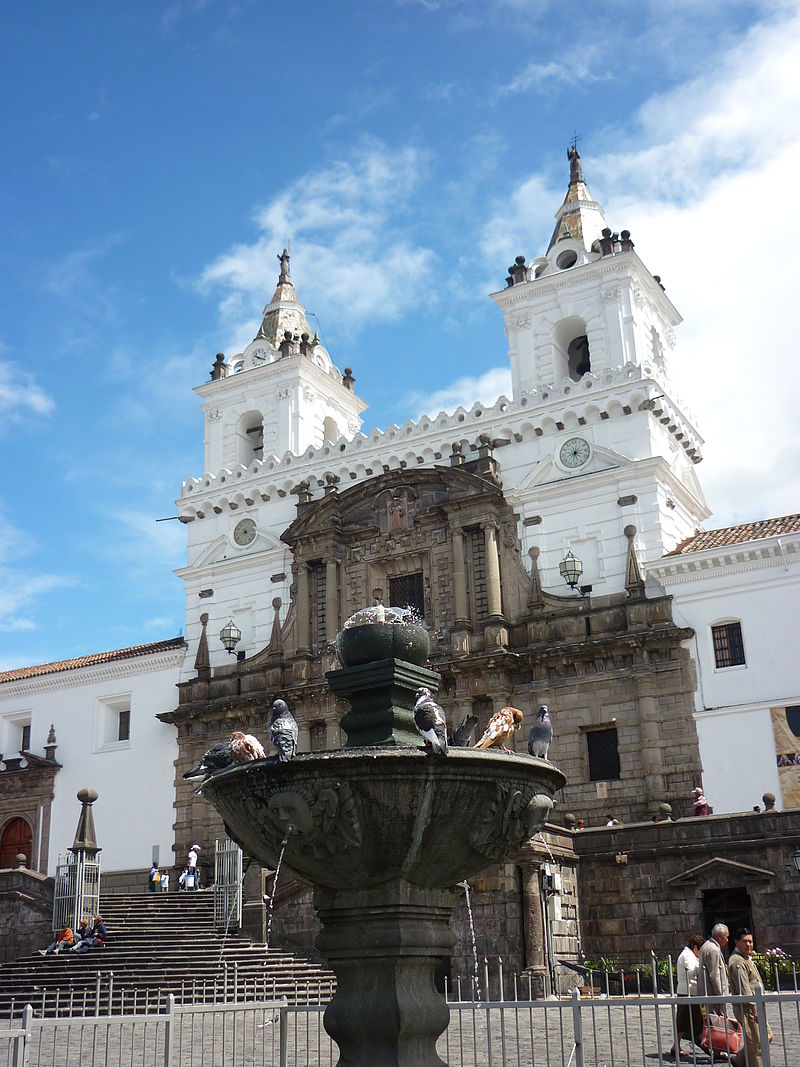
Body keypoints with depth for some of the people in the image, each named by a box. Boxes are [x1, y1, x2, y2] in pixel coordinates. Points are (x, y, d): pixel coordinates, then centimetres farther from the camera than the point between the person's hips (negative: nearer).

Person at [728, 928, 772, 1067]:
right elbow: (744, 988, -23)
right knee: (755, 1043, -6)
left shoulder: (746, 958, 16)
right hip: (746, 1008, -10)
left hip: (753, 1005, 10)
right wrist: (754, 1010, -25)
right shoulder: (737, 961, -18)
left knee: (767, 1036, 15)